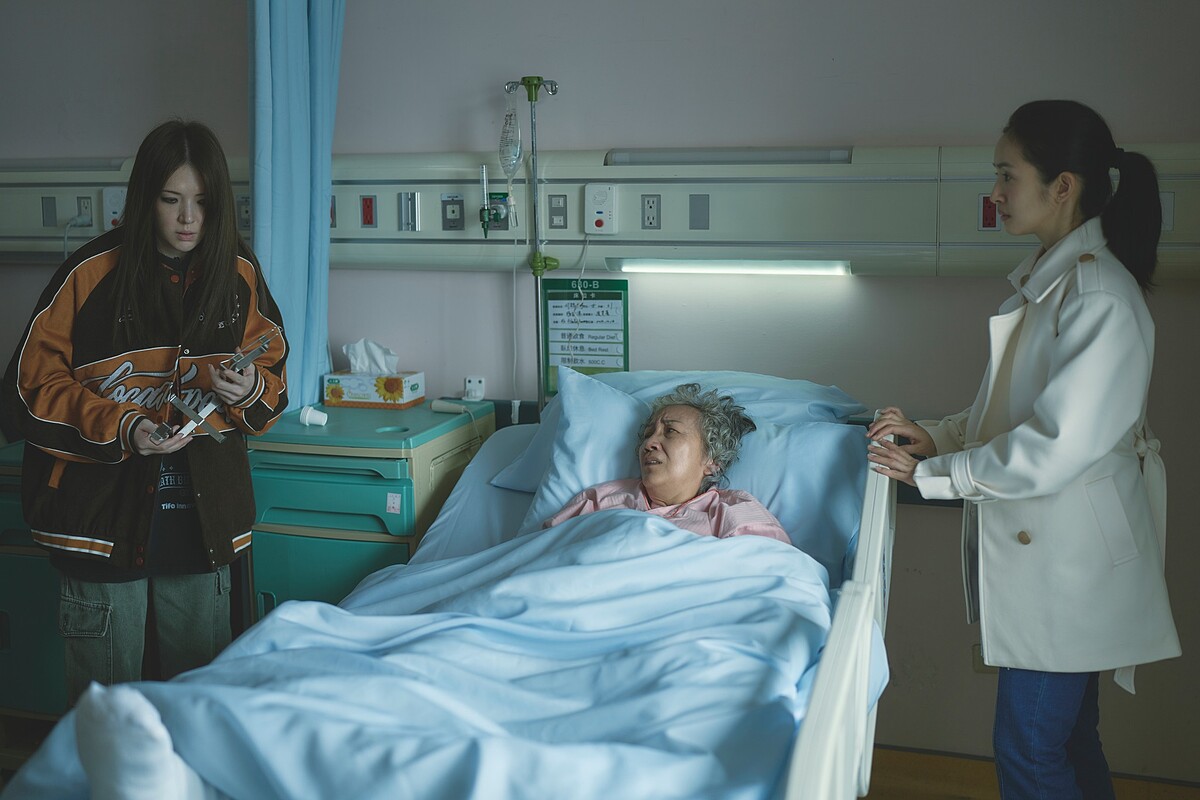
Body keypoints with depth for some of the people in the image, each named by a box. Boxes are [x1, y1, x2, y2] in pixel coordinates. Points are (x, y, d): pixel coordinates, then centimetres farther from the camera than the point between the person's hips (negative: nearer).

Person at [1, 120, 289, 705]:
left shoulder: (239, 276, 4)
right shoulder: (92, 273, -7)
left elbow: (274, 370, 12)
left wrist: (252, 390, -12)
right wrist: (120, 428, -21)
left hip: (202, 521, 3)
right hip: (105, 517, -3)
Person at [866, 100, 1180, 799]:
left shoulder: (1103, 298, -20)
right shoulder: (1044, 280, 11)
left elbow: (1056, 445, -25)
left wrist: (932, 473, -15)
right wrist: (934, 434, 5)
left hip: (1069, 558, -9)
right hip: (1032, 552, 9)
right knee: (1067, 743, 19)